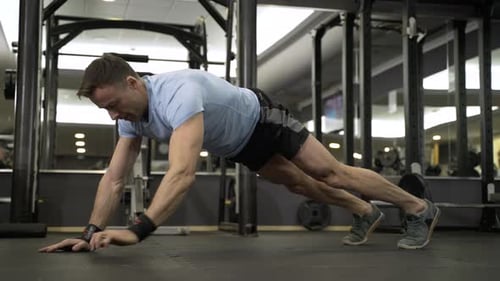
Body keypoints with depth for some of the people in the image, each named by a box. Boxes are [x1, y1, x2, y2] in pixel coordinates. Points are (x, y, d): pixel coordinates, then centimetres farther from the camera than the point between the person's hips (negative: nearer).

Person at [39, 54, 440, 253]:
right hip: (237, 145, 8)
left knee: (328, 172, -5)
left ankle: (419, 209, 9)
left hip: (262, 121, -8)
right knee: (299, 184, 17)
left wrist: (137, 231, -62)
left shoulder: (178, 94, -45)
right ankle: (366, 214, 39)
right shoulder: (133, 118, -16)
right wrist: (91, 232, -24)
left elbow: (183, 173, -56)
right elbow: (114, 179, -13)